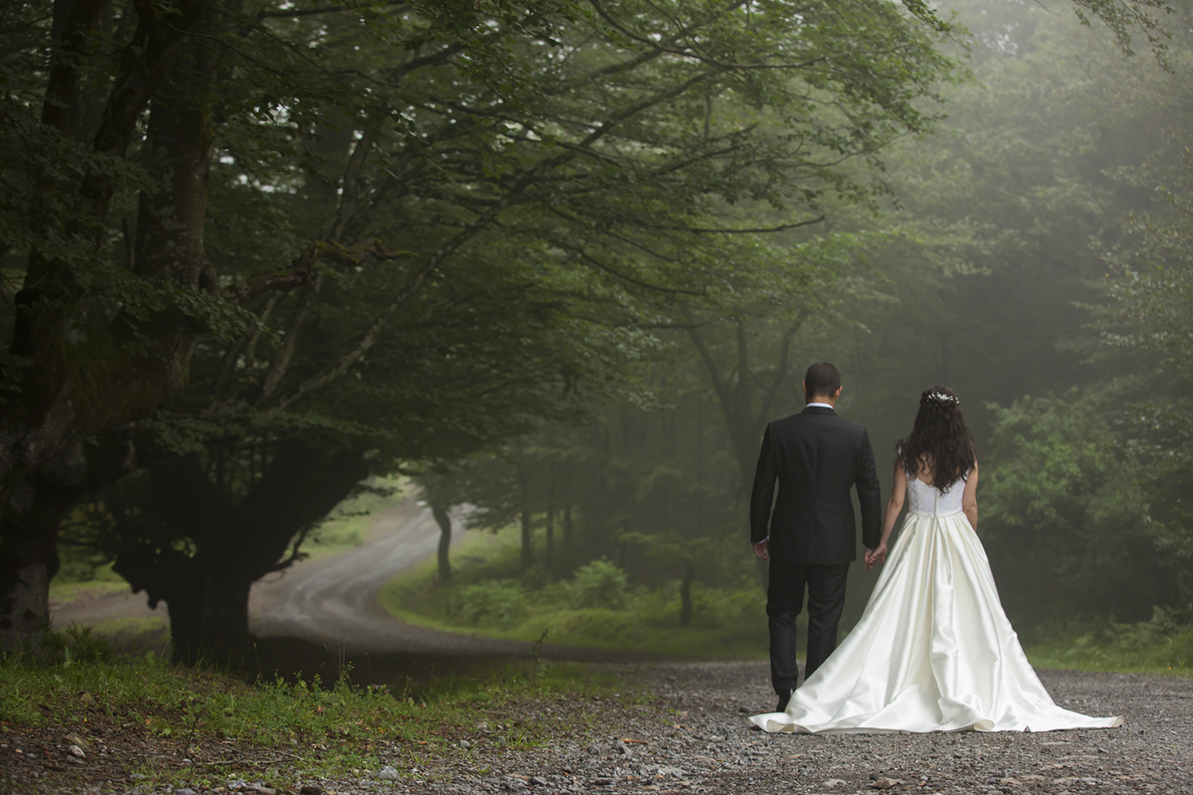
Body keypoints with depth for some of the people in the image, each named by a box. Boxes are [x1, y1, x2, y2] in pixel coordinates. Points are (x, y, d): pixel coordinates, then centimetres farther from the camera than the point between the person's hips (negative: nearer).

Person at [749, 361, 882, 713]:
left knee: (782, 614, 12)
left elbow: (762, 489, -2)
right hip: (835, 544, 0)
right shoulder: (856, 436, -5)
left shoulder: (779, 431, -7)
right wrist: (872, 542, 10)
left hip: (788, 541, 0)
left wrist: (759, 536, 9)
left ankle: (786, 692, 1)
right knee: (824, 621, 8)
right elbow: (870, 492, -1)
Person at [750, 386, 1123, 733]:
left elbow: (896, 501, -1)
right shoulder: (967, 457, -2)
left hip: (916, 540, 0)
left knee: (898, 620, 0)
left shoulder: (908, 454, -5)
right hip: (957, 540, 0)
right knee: (964, 619, 2)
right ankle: (975, 703, 0)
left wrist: (882, 543, 8)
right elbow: (969, 506, 1)